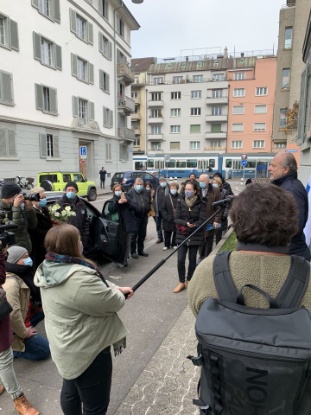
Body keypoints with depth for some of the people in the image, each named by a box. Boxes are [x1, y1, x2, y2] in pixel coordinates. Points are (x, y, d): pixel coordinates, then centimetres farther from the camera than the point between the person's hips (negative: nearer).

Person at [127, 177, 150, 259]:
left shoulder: (146, 192, 10)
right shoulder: (130, 192, -7)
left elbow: (149, 202, 21)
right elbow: (128, 203, -12)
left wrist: (147, 210, 11)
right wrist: (132, 212, -17)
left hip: (144, 217, 6)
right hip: (135, 217, -5)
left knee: (142, 234, 13)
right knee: (134, 235, 0)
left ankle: (140, 250, 26)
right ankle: (133, 251, 11)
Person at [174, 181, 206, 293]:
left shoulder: (200, 204, -6)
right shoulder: (180, 202, -1)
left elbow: (202, 220, -10)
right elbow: (176, 219, -5)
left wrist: (193, 226, -26)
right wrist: (186, 223, -23)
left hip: (195, 235, -1)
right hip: (182, 235, 1)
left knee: (192, 259, 9)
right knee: (180, 260, -3)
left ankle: (189, 280, 28)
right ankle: (181, 282, 14)